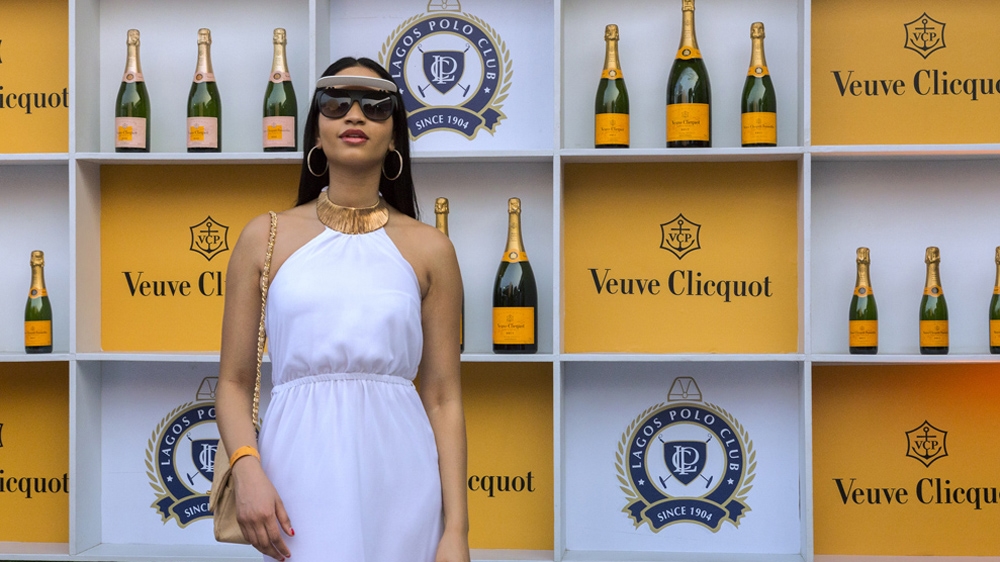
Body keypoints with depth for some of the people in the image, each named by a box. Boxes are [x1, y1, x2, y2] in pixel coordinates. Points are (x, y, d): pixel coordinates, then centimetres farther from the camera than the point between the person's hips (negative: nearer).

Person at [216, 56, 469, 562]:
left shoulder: (428, 249, 6)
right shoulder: (266, 237, 7)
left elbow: (443, 398, 3)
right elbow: (234, 381, 5)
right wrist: (247, 468, -13)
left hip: (398, 481, 0)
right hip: (300, 469, 0)